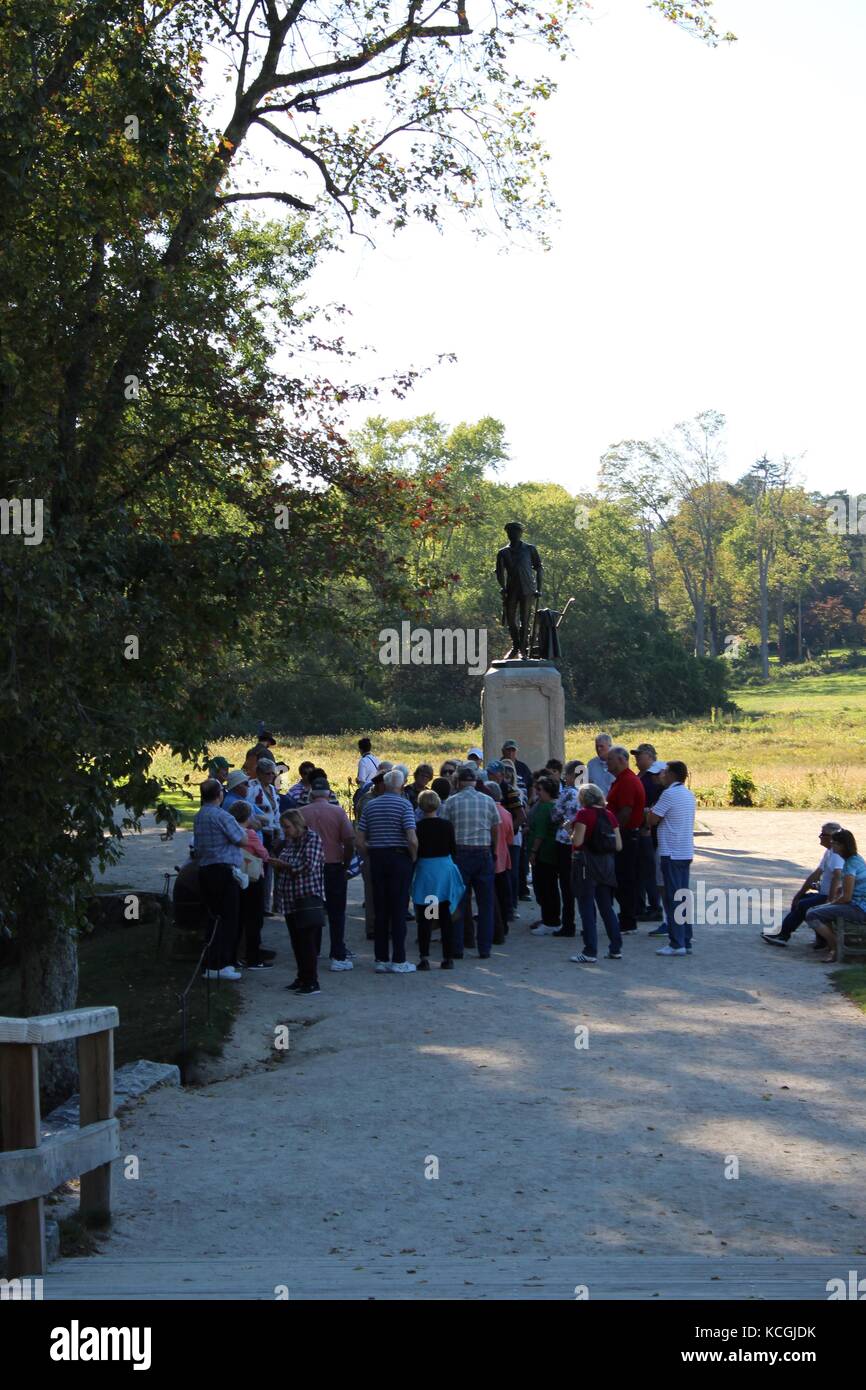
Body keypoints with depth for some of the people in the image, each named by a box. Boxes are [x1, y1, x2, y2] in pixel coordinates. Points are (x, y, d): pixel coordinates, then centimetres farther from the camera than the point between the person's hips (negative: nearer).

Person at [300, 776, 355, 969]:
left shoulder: (301, 813, -3)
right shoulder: (338, 812, -7)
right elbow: (349, 842, -10)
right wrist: (345, 864, 4)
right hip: (334, 867, -2)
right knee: (336, 914, 3)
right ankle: (338, 957, -1)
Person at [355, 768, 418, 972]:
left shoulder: (370, 805, 7)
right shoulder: (404, 804, -7)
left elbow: (360, 841, 4)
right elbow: (412, 840, -17)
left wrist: (371, 857, 15)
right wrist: (413, 858, -1)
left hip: (376, 858, 4)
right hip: (399, 858, -4)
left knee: (380, 911, 8)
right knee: (398, 910, -1)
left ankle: (381, 959, 11)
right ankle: (398, 960, 0)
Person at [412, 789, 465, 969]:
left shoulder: (418, 826, -10)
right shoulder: (447, 825, -4)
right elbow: (453, 849, 4)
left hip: (425, 870, -2)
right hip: (445, 870, 2)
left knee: (424, 918, 4)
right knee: (446, 917, 10)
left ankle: (424, 958, -2)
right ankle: (448, 958, 12)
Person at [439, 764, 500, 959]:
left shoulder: (451, 801, -1)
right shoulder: (488, 801, 5)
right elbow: (496, 830, 9)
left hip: (460, 853, -1)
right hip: (484, 854, 1)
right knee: (485, 904, 7)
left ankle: (457, 948, 6)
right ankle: (484, 949, 7)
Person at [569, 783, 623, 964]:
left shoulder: (583, 814, -10)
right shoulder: (609, 815, 6)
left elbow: (577, 841, -18)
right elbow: (618, 846, 6)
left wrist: (572, 832, 2)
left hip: (587, 863, -6)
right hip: (607, 864, 6)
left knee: (587, 909, -1)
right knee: (607, 907, 14)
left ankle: (590, 952, -3)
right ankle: (616, 949, 16)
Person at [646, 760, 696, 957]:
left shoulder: (669, 794, -13)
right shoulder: (689, 795, 13)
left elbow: (652, 820, -12)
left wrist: (648, 812, 7)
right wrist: (654, 812, 15)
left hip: (671, 853, -8)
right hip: (686, 852, 8)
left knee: (672, 899, -5)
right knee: (683, 899, 12)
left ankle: (677, 944, -6)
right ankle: (686, 942, 14)